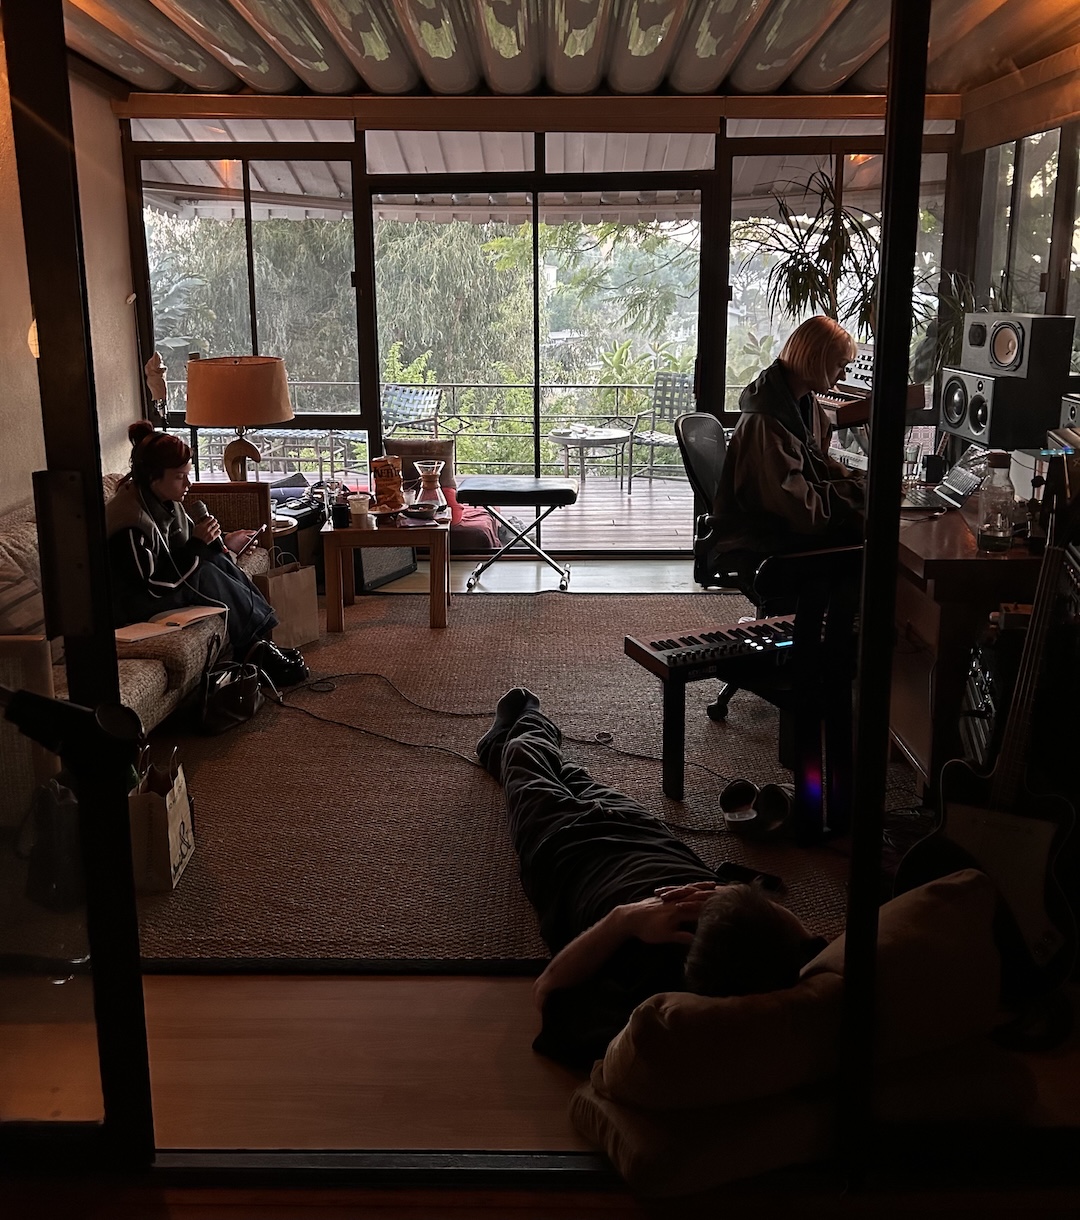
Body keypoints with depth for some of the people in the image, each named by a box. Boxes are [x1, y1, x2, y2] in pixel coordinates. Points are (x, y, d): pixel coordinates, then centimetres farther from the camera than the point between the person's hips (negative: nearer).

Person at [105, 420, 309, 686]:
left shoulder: (164, 500, -1)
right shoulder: (130, 522, -28)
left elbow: (182, 547, 14)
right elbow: (155, 586, -28)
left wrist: (222, 543, -5)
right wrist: (197, 544, -28)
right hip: (134, 609, -9)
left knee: (216, 562, -10)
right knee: (205, 576, -24)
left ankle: (256, 644, -12)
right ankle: (253, 648, -12)